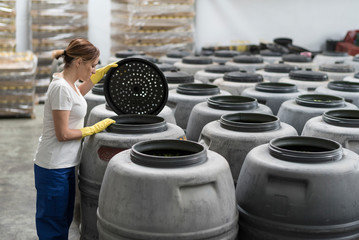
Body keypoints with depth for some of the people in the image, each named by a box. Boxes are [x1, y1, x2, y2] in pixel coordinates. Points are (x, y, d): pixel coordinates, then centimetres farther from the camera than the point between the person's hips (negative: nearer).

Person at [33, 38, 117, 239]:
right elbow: (63, 134, -22)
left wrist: (101, 73, 25)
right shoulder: (61, 88, -22)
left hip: (65, 165, 10)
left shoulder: (68, 83, 6)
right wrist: (94, 129, -12)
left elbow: (78, 93, 32)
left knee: (64, 221, 20)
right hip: (54, 168, -10)